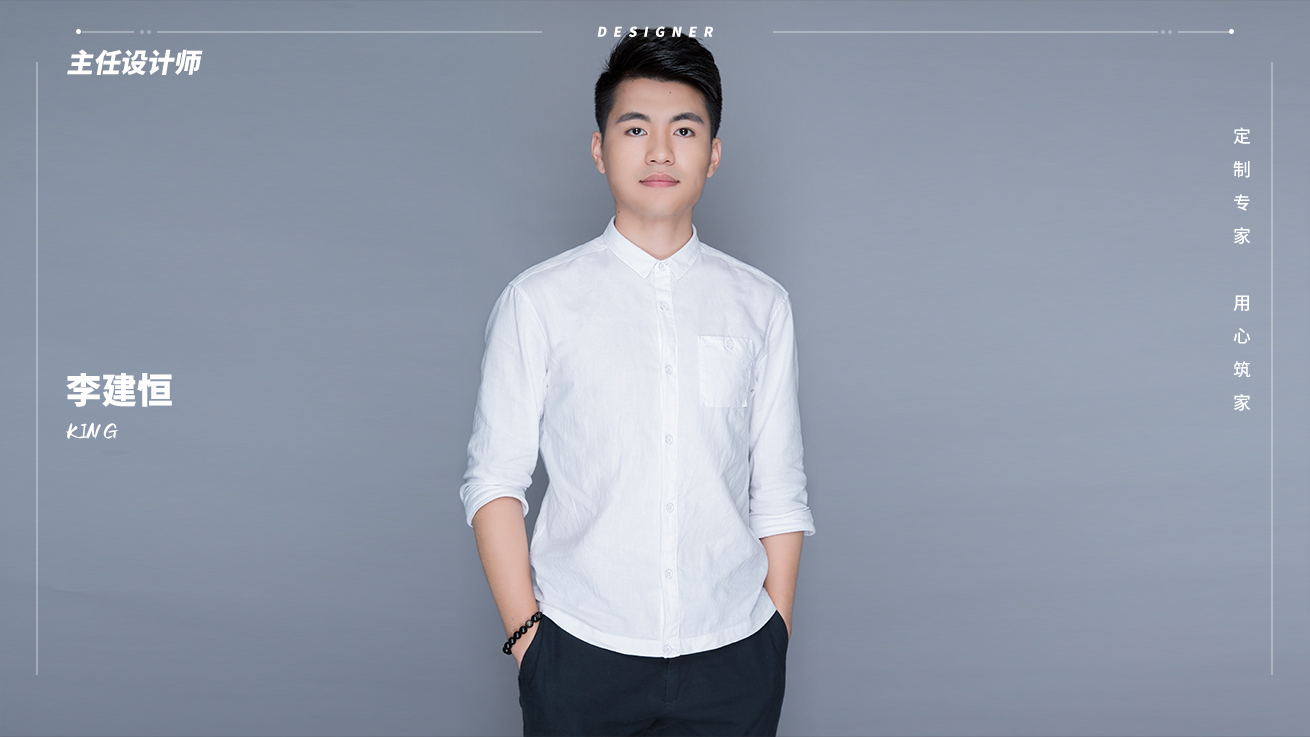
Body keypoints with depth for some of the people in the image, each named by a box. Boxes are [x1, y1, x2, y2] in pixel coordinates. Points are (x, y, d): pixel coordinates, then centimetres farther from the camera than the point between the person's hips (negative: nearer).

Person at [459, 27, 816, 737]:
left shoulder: (761, 305, 5)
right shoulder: (536, 302, -1)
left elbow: (779, 490, 6)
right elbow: (494, 482, -1)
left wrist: (776, 636, 3)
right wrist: (524, 634, -5)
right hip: (580, 653, -1)